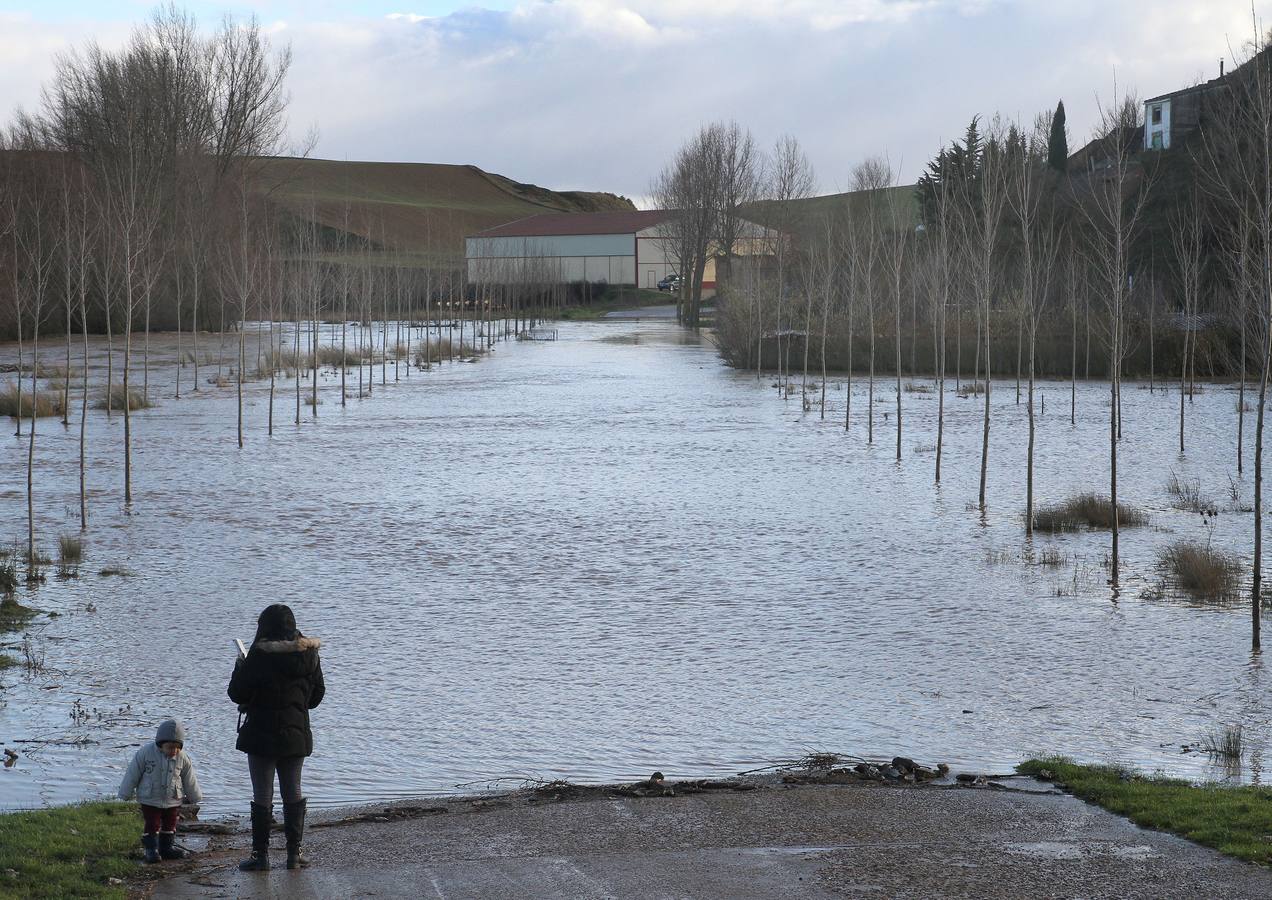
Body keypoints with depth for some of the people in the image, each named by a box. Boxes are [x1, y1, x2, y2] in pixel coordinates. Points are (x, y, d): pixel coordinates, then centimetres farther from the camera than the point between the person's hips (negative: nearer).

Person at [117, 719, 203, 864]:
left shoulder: (182, 758, -9)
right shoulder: (146, 753, -18)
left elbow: (189, 780, 5)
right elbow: (132, 774, -9)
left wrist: (195, 798, 14)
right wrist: (125, 795, -3)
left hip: (172, 800, 3)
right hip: (150, 799, -3)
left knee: (170, 825, 13)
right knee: (152, 825, -3)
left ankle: (167, 847, 26)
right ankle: (151, 849, 8)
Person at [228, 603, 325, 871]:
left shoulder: (259, 655, -16)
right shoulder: (308, 654, 1)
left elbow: (237, 694, -13)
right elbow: (317, 694, 9)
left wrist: (240, 667, 4)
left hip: (262, 734, -5)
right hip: (297, 733, 5)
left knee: (262, 794, 2)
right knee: (293, 792, 13)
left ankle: (260, 854, 4)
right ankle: (294, 852, 13)